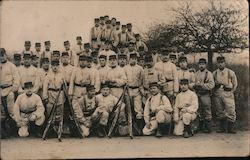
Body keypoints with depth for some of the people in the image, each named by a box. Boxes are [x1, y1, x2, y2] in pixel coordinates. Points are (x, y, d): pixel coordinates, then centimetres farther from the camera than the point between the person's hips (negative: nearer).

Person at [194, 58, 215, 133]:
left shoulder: (209, 73, -4)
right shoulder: (196, 74, 14)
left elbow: (211, 85, -13)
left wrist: (201, 84, -18)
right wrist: (195, 85, -3)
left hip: (205, 94, -6)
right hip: (197, 94, 6)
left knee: (207, 111, -2)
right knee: (199, 111, 12)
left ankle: (208, 127, 3)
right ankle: (201, 127, 22)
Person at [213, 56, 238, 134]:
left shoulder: (230, 72, 0)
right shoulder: (214, 73, 6)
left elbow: (235, 84, 8)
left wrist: (231, 92, 5)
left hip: (228, 94, -3)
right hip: (217, 94, 3)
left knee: (231, 110, -7)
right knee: (219, 111, 8)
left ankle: (231, 128, 3)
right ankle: (222, 127, 19)